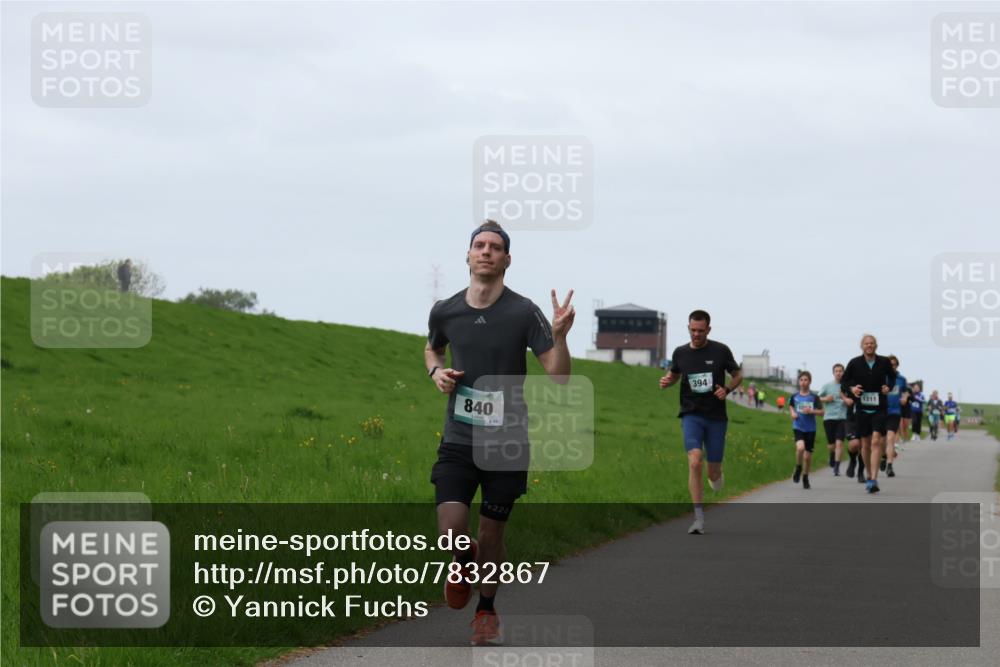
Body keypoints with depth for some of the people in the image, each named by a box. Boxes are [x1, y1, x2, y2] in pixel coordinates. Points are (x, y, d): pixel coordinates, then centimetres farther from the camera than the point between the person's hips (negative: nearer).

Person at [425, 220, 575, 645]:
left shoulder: (523, 313, -8)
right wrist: (436, 371, 1)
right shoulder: (445, 312, 0)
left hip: (508, 443, -1)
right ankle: (465, 562, 21)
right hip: (458, 440, 1)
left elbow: (558, 376, -9)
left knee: (492, 534, 7)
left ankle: (487, 610, 32)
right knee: (451, 531, -15)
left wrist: (560, 334, -27)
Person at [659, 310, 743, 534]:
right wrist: (667, 381, -2)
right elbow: (675, 375, 21)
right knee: (695, 461, -21)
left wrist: (727, 389, -12)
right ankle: (699, 518, -17)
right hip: (691, 415, 0)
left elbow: (738, 375, 8)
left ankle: (715, 477, 46)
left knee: (714, 471, 5)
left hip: (716, 417, 0)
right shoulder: (680, 353, 3)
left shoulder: (720, 351, -2)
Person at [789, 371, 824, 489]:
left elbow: (822, 411, -1)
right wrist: (792, 413, 1)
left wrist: (811, 411, -17)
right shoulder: (794, 396, 2)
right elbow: (790, 406, 21)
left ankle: (805, 477, 26)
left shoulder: (814, 397, -3)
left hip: (810, 429, 0)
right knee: (800, 447, -27)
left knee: (807, 455, 5)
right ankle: (798, 468, 1)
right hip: (798, 427, 0)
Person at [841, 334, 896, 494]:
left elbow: (892, 376, 18)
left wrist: (888, 387, -1)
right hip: (862, 408, 1)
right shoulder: (854, 363, -3)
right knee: (865, 444, 7)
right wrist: (851, 389, -14)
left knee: (876, 441, -15)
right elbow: (844, 381, 7)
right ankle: (870, 476, 25)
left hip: (880, 408, -1)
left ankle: (874, 480, -20)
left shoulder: (884, 362, -1)